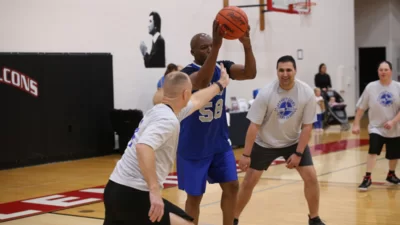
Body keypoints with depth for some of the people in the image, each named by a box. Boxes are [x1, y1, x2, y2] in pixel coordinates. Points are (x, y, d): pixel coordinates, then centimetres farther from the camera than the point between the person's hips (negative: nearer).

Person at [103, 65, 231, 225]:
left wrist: (220, 84, 50)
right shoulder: (168, 120, -15)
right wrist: (155, 190, -37)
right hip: (132, 195, -10)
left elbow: (196, 100, 35)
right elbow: (143, 147, -33)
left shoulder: (160, 110, 15)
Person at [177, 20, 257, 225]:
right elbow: (202, 82, -44)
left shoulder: (222, 67, -1)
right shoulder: (188, 72, -20)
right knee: (195, 196, 3)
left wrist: (247, 45, -36)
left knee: (231, 186, 9)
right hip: (193, 148, -6)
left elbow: (250, 73, -18)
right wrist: (217, 45, -54)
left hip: (220, 143, 6)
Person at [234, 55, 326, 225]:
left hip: (294, 141, 2)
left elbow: (307, 126, -11)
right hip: (265, 143, -1)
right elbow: (254, 125, -19)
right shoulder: (266, 93, -23)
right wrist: (246, 155, -20)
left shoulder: (307, 93, -19)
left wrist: (298, 154, -15)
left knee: (311, 178, -7)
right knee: (248, 182, -2)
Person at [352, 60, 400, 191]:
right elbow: (361, 107, -1)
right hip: (376, 127, -2)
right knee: (373, 151, -20)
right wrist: (356, 124, -3)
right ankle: (367, 178, -15)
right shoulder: (371, 87, -7)